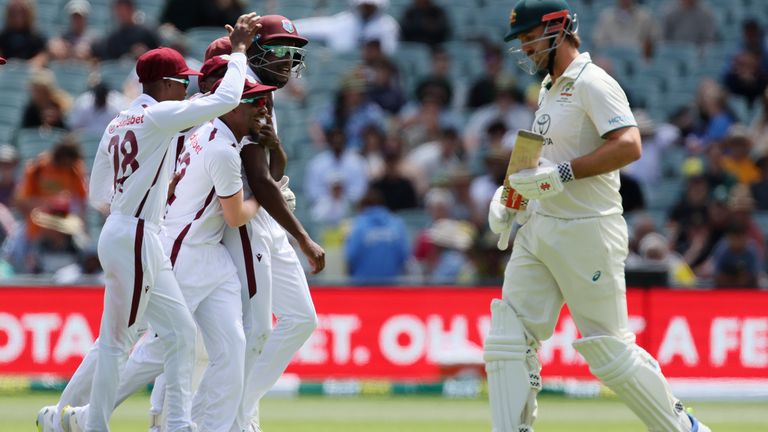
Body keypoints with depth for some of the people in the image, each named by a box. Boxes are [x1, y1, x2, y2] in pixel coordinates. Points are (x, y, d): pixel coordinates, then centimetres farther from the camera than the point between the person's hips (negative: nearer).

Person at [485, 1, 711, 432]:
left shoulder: (592, 84, -12)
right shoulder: (550, 89, 17)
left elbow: (629, 146, -25)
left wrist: (561, 173, -27)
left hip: (588, 233, -9)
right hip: (539, 231, 9)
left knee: (609, 351, -4)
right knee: (507, 342, 0)